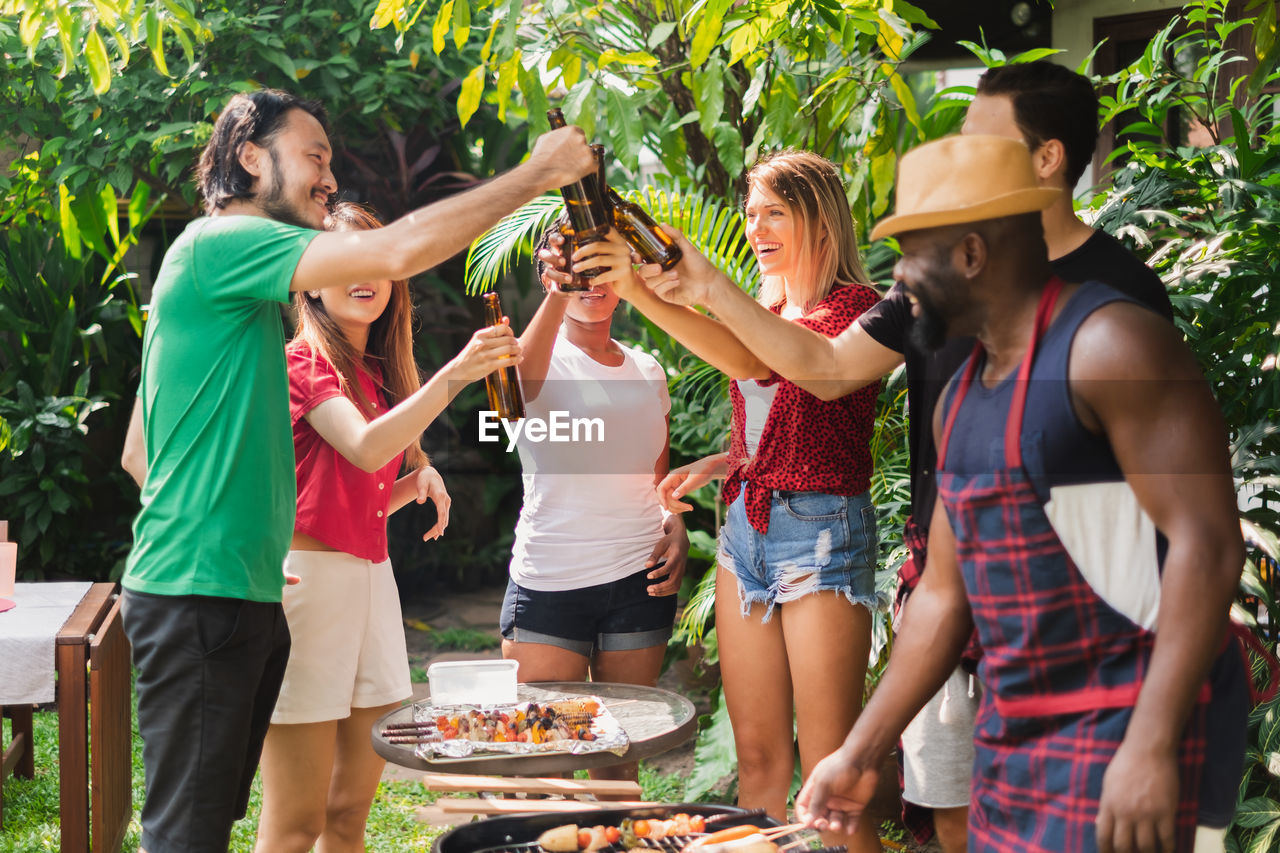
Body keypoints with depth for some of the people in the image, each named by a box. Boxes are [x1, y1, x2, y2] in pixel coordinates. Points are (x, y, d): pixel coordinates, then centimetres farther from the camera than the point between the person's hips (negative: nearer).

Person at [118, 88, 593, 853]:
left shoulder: (241, 291, 20)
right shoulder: (221, 244, -10)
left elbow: (138, 454, 23)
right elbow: (400, 250, -23)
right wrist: (537, 173, -13)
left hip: (243, 593, 10)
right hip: (200, 591, -10)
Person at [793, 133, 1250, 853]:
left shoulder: (1109, 346, -13)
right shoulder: (962, 398, 12)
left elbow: (1208, 544, -21)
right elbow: (945, 592, 16)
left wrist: (1151, 746, -26)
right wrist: (863, 753, 15)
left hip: (1133, 726, -8)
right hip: (1018, 740, 8)